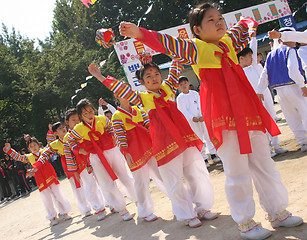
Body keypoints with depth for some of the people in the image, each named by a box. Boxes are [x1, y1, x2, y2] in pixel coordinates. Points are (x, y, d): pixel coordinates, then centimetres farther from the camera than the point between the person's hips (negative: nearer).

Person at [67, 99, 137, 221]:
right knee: (108, 184, -1)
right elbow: (70, 140, 10)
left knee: (125, 177, 8)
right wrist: (78, 150, 0)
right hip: (96, 158, -1)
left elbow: (111, 129, 15)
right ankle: (122, 209, 13)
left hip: (112, 151, 1)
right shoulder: (78, 129, -7)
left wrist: (112, 139, 3)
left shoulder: (102, 119, -4)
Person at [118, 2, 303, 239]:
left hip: (247, 111, 7)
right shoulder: (194, 49, -1)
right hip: (222, 116, -7)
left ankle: (278, 212, 30)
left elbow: (244, 28, 41)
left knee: (264, 165, 14)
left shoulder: (228, 42, 16)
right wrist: (138, 32, -27)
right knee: (237, 172, -2)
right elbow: (169, 44, -17)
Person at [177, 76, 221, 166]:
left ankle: (213, 154, 20)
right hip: (191, 121, -3)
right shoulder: (180, 98, -1)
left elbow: (199, 105, 2)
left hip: (201, 118, 3)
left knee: (208, 136, 6)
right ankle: (204, 158, 4)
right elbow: (183, 110, -8)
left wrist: (201, 116, -13)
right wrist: (192, 118, -20)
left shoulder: (195, 93, 7)